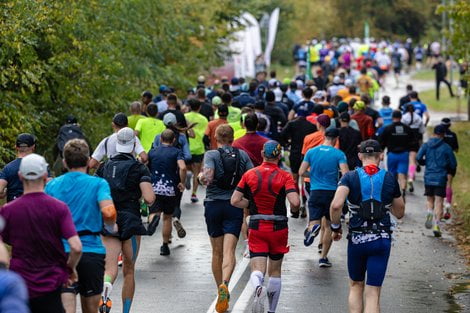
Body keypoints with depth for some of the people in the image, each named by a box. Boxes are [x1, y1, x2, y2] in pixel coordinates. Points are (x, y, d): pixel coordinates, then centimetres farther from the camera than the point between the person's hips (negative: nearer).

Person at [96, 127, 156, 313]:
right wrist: (149, 200, 8)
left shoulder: (105, 167, 8)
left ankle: (105, 286, -42)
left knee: (110, 269, -8)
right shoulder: (139, 168, -3)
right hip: (131, 222, -2)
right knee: (129, 271, 15)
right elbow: (149, 198, -15)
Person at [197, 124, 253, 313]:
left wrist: (201, 177, 3)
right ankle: (225, 284, -34)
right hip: (235, 206, 0)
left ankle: (221, 290, 18)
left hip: (213, 205, 0)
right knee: (229, 250, -9)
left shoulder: (211, 155, -4)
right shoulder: (242, 155, 4)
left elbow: (207, 176, -19)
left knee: (217, 252, 12)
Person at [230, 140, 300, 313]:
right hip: (278, 228, 0)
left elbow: (235, 201, -3)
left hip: (256, 227, 0)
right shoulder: (284, 176, -7)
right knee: (275, 271, 15)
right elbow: (295, 202, -19)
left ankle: (258, 288, -38)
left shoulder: (250, 174, 0)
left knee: (257, 270, -4)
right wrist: (294, 211, 3)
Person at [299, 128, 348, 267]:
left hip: (315, 192, 1)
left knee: (314, 222, 6)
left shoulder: (311, 152, 2)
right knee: (329, 226, 12)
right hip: (332, 193, -1)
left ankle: (312, 228, -32)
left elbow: (301, 172, 0)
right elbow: (346, 175, -14)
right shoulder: (339, 154, -5)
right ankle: (323, 257, 12)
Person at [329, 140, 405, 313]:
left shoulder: (350, 177, -4)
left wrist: (335, 227, -4)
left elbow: (336, 205, -20)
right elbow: (399, 213, 12)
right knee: (373, 293, 0)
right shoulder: (390, 179, 2)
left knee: (355, 286, 21)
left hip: (357, 240, 0)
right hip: (382, 240, 0)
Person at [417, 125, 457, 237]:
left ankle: (430, 212, -15)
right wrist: (451, 172, 21)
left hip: (428, 178, 2)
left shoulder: (426, 145, 3)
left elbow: (419, 157, -7)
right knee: (439, 202, 0)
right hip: (441, 178, -2)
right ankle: (437, 225, -10)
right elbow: (453, 164, -1)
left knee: (430, 200, 16)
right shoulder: (447, 147, -2)